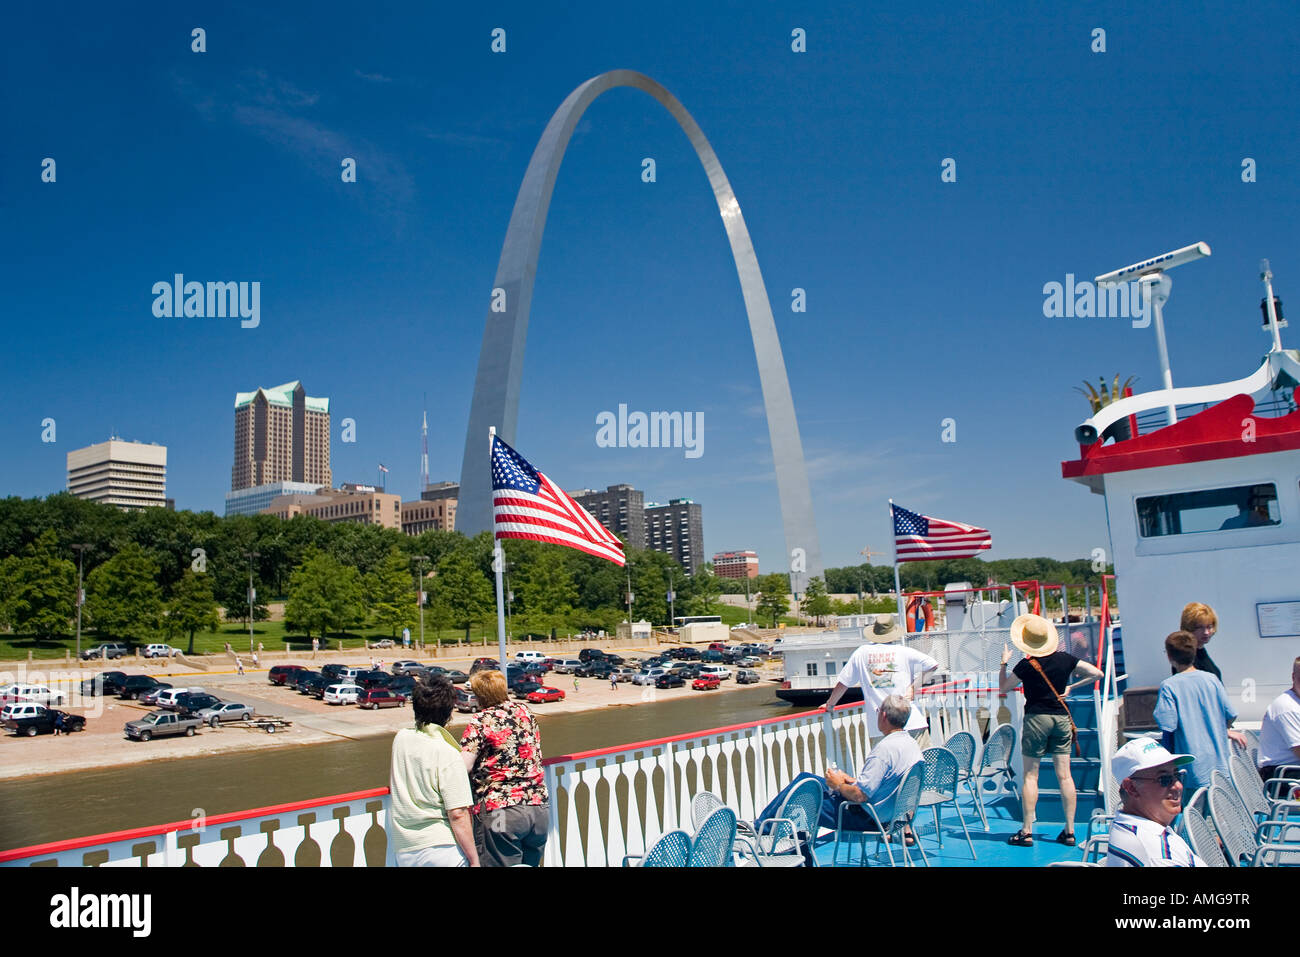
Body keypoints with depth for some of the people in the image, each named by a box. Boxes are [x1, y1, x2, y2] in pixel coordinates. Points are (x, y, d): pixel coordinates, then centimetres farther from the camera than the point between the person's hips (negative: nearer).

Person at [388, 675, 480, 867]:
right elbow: (458, 814, -16)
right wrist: (474, 860, -10)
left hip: (403, 852, 6)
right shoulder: (448, 755, -15)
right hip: (442, 850, -6)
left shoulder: (400, 738, 3)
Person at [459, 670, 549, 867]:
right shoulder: (524, 712, 10)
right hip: (539, 807, 6)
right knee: (531, 864, 17)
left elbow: (462, 767, -15)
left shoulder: (480, 722, -8)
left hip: (500, 812, -6)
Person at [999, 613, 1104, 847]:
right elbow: (1096, 674, 10)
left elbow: (1003, 687, 1)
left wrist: (1004, 663, 12)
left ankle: (1026, 831, 0)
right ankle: (1069, 831, 8)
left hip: (1036, 718, -4)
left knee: (1030, 775, 0)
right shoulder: (1065, 659, 1)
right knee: (1064, 775, 6)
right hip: (1062, 717, 4)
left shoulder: (1027, 665, -11)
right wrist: (1071, 687, 15)